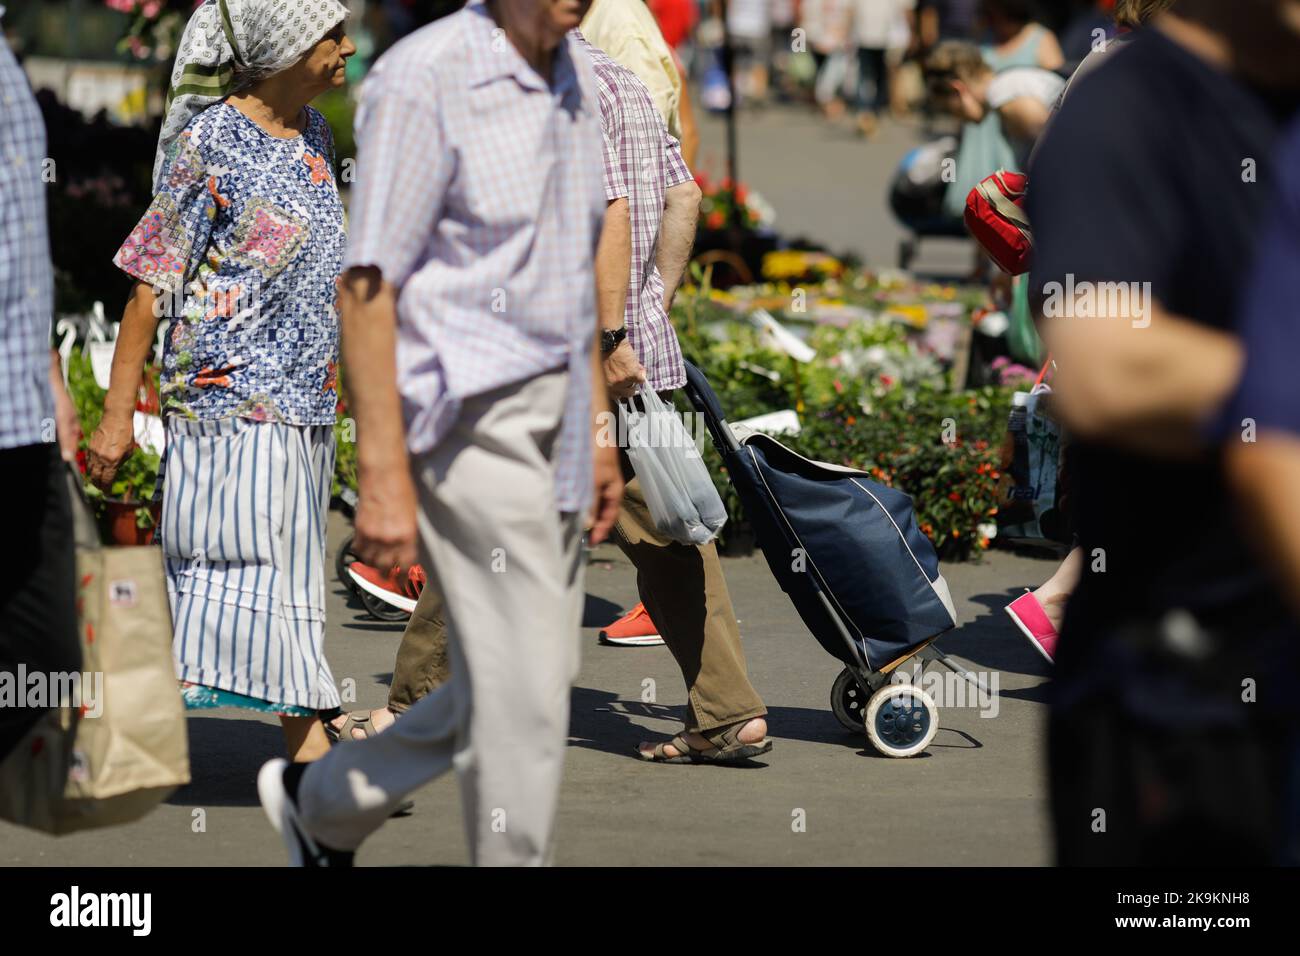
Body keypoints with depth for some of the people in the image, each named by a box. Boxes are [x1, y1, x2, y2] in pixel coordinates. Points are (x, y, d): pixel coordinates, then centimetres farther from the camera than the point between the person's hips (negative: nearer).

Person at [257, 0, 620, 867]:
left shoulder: (576, 83, 9)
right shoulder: (424, 81, -16)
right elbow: (367, 286, -17)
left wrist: (598, 432, 18)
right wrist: (382, 474, -20)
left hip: (552, 415, 8)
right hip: (466, 419, -8)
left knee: (505, 695, 14)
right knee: (528, 698, -7)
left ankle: (322, 805, 34)